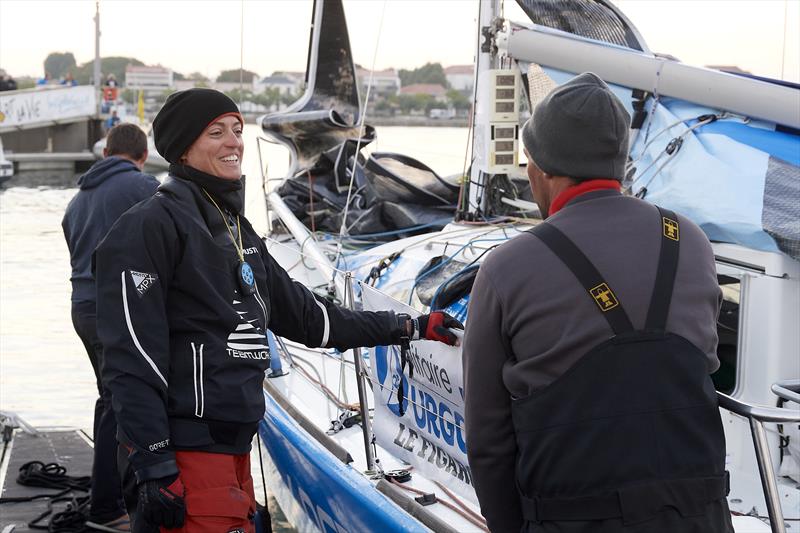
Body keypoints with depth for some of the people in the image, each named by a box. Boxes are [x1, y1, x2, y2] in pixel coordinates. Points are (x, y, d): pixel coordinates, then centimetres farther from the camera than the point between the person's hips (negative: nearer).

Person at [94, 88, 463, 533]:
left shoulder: (239, 231, 21)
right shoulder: (152, 225, -9)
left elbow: (304, 314, 25)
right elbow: (133, 355, -15)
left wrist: (410, 328, 24)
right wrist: (151, 466, -21)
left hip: (234, 444, 9)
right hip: (184, 451, -9)